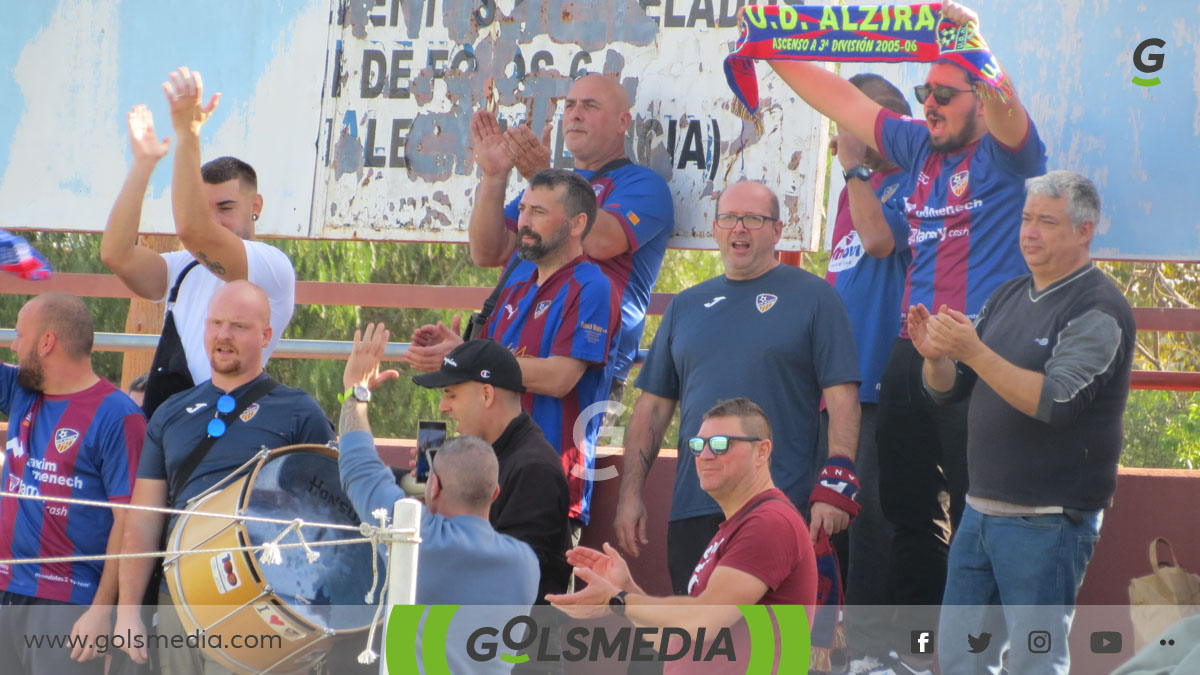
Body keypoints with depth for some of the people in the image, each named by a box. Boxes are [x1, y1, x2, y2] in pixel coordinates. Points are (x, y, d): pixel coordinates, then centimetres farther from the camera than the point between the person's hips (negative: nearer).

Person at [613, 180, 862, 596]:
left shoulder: (813, 298, 4)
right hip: (693, 511, 5)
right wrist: (630, 495, 10)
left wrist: (835, 487, -13)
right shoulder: (686, 307, 18)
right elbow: (653, 406, 18)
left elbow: (842, 397, -2)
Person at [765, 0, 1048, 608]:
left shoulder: (1004, 156, -2)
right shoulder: (920, 151, 18)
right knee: (909, 512, 12)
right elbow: (838, 99, 21)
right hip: (911, 353, 8)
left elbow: (1005, 113, -24)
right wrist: (772, 51, 17)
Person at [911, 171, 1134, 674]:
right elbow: (947, 389, 14)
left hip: (1048, 523, -8)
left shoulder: (1099, 309, -11)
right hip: (981, 511, 8)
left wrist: (974, 351, -28)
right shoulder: (1007, 298, 14)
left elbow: (1054, 401, -23)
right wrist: (935, 357, -9)